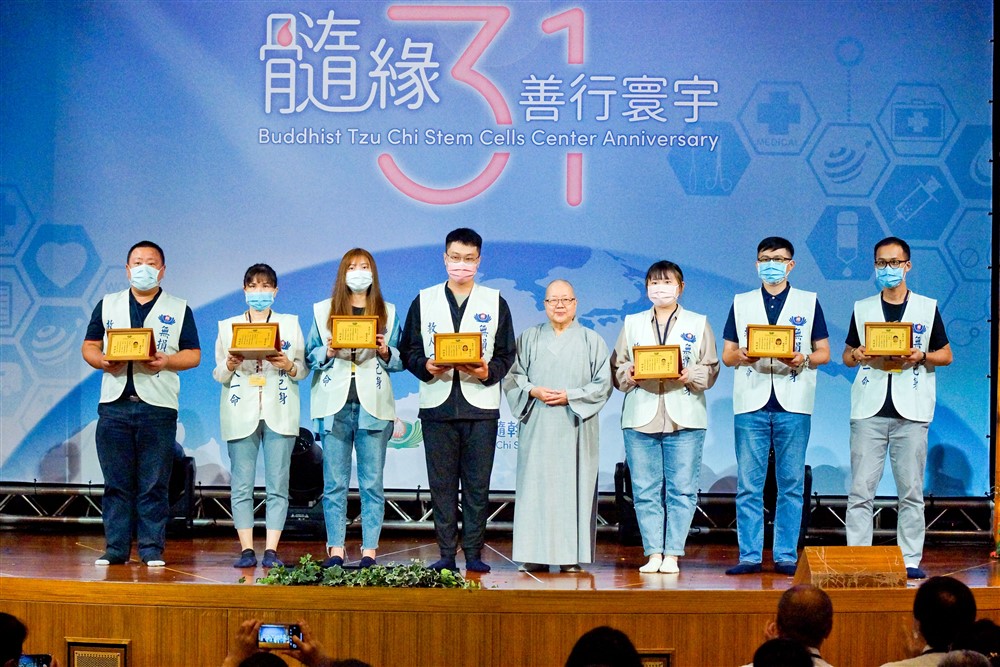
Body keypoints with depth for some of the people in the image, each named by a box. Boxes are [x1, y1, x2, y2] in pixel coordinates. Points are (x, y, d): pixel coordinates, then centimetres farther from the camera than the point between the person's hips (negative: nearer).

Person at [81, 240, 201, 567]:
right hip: (114, 405, 2)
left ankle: (152, 548, 3)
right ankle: (115, 548, 6)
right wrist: (102, 361, -9)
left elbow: (193, 354, 7)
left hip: (158, 407, -2)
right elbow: (89, 346, 13)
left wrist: (167, 361, -12)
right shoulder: (107, 305, 16)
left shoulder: (179, 309, 11)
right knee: (116, 482, 1)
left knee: (154, 485, -2)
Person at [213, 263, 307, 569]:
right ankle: (247, 549, -1)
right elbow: (218, 375, 10)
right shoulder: (227, 326, 13)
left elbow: (304, 369, 8)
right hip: (241, 414, 0)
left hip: (279, 414, 0)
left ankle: (271, 550, -4)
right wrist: (230, 364, -11)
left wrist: (288, 365, -12)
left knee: (278, 485, -5)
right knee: (241, 485, -3)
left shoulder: (291, 324, 12)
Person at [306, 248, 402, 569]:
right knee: (335, 482, -1)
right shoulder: (323, 310, 12)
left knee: (372, 482, -1)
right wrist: (328, 352, -9)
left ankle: (369, 550, 2)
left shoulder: (388, 313, 12)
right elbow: (310, 356, 10)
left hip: (373, 406, 0)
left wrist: (386, 352, -9)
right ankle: (335, 550, 3)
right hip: (335, 404, 0)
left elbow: (401, 360, 10)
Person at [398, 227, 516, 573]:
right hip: (437, 403, 1)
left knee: (477, 484, -1)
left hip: (481, 404, -1)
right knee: (441, 483, 1)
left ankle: (474, 553, 5)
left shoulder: (495, 302, 10)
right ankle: (446, 554, 6)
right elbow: (408, 350, 8)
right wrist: (426, 367, -13)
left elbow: (507, 354, 6)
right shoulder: (424, 301, 11)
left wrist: (488, 372, -14)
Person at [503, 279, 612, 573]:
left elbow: (603, 384, 2)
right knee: (536, 486, -2)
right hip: (537, 427, 1)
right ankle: (536, 555, 0)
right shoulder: (529, 339, 12)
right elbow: (513, 377, 8)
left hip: (575, 428, -1)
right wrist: (533, 391, -10)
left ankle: (571, 555, -1)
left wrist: (570, 396, -10)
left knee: (573, 486, -4)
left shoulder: (592, 341, 8)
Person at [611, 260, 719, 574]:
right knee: (645, 490, 0)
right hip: (640, 417, 2)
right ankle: (653, 554, 5)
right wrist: (630, 374, -11)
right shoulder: (632, 323, 16)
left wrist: (689, 375, -14)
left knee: (681, 489, -4)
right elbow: (616, 368, 11)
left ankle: (672, 554, 0)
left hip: (684, 419, -1)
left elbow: (710, 371, 5)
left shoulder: (698, 324, 11)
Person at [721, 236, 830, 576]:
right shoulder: (741, 303, 14)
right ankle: (749, 556, 3)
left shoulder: (809, 302, 10)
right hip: (751, 404, 1)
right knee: (748, 485, -1)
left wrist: (803, 360, -13)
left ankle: (786, 556, 5)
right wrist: (741, 356, -11)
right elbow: (726, 354, 12)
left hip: (793, 406, -1)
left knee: (791, 484, 0)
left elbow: (824, 352, 8)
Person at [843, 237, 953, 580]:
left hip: (911, 411, -1)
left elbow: (946, 355, 10)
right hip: (870, 409, 1)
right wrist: (857, 356, -7)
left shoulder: (927, 307, 9)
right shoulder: (862, 308, 13)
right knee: (861, 490, -4)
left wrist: (922, 356, -9)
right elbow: (847, 355, 16)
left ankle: (911, 561, 5)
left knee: (911, 491, 0)